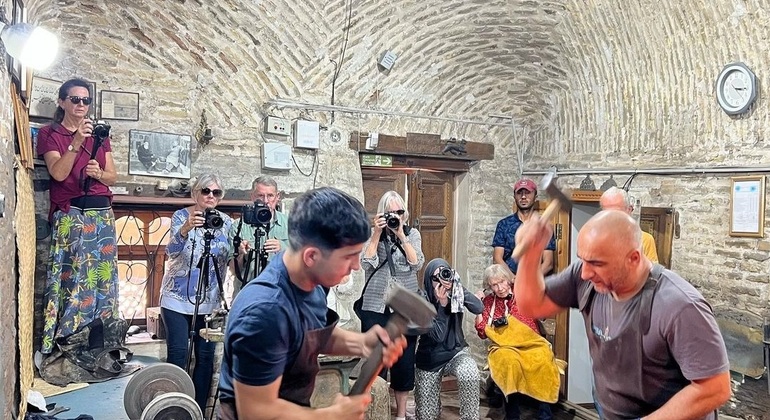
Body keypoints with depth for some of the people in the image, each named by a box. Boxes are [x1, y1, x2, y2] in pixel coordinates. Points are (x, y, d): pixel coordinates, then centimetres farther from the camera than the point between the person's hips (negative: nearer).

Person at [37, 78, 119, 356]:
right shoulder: (49, 134, 5)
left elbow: (113, 177, 14)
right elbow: (58, 173, -11)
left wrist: (99, 172, -8)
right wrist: (76, 141, -20)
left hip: (102, 215, 4)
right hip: (69, 217, -4)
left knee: (103, 279, 3)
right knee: (72, 280, -8)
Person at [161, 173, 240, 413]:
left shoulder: (226, 222, 5)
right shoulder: (181, 216, -5)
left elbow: (231, 258, 5)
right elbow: (172, 250, -22)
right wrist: (186, 229, -41)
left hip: (210, 300, 3)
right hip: (178, 297, -3)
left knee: (206, 355, 3)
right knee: (178, 354, -6)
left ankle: (199, 411, 15)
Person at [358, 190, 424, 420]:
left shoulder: (413, 234, 5)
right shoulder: (373, 235, 3)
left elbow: (417, 263, -9)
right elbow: (367, 263, -12)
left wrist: (401, 235, -15)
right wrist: (377, 234, -15)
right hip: (376, 307, -1)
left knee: (404, 360, 8)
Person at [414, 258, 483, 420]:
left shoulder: (455, 294, -9)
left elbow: (479, 308, -26)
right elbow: (438, 335, -24)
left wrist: (457, 285, -32)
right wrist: (442, 304, -29)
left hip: (456, 352, 1)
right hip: (431, 358, -1)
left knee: (470, 376, -35)